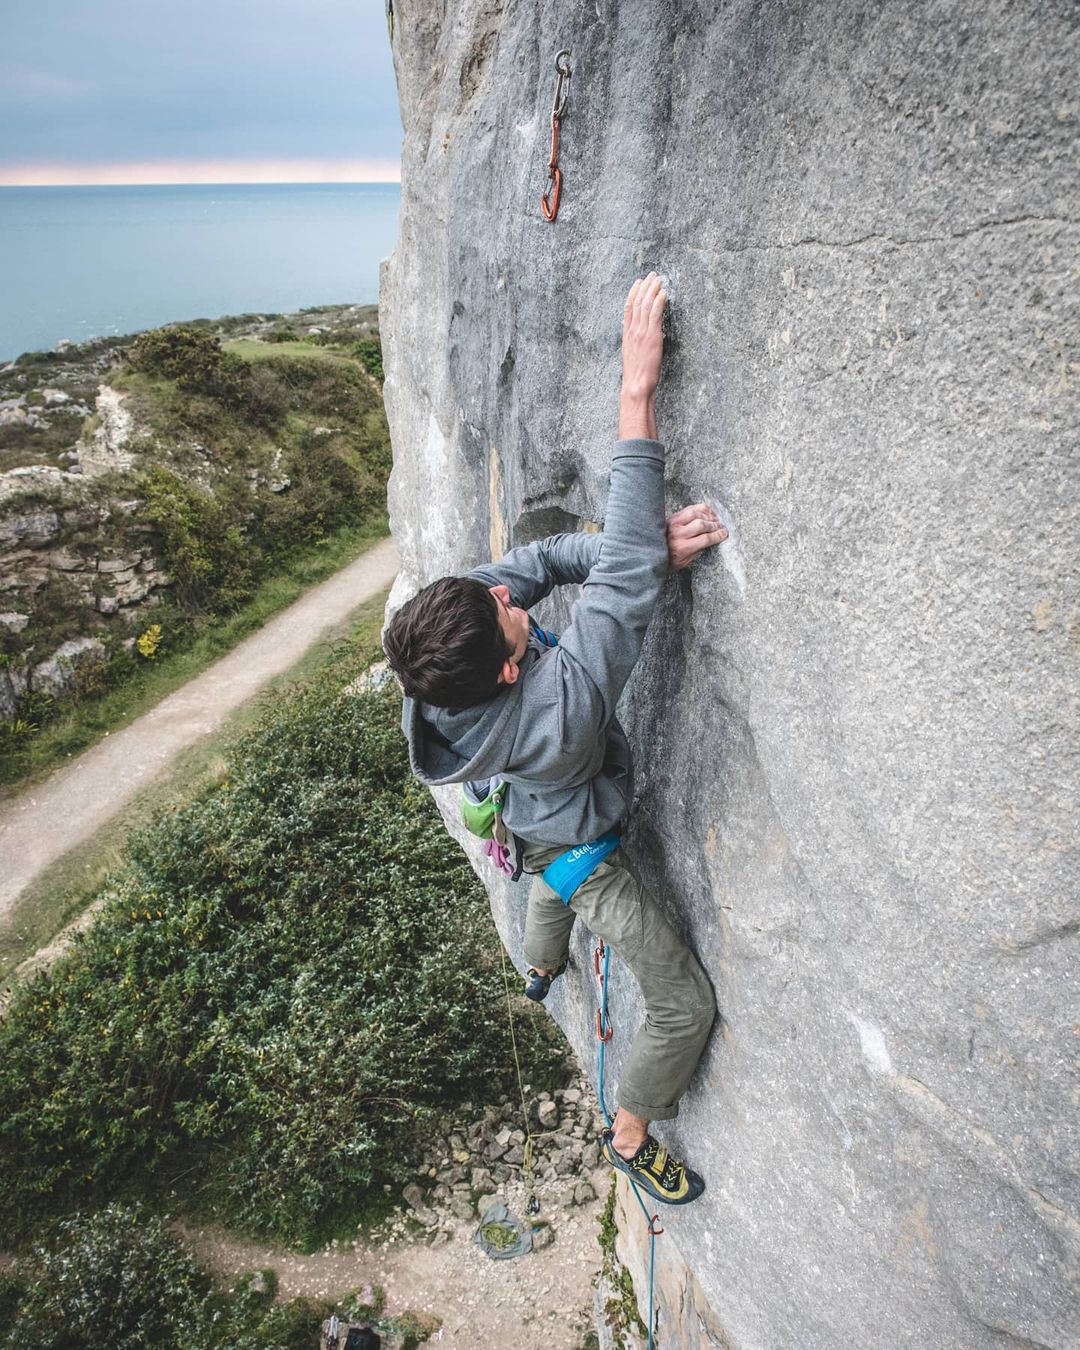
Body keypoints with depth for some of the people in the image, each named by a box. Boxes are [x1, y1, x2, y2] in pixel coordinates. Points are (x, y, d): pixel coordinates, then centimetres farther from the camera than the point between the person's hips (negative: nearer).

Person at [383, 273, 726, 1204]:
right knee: (685, 1004, 8)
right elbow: (625, 576, -53)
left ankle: (541, 969, 76)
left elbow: (536, 559, -21)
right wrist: (638, 392, -53)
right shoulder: (558, 704, -49)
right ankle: (631, 1138, 33)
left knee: (553, 876, 42)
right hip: (586, 856, -8)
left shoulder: (450, 649, -30)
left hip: (534, 821, 8)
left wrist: (646, 545, -36)